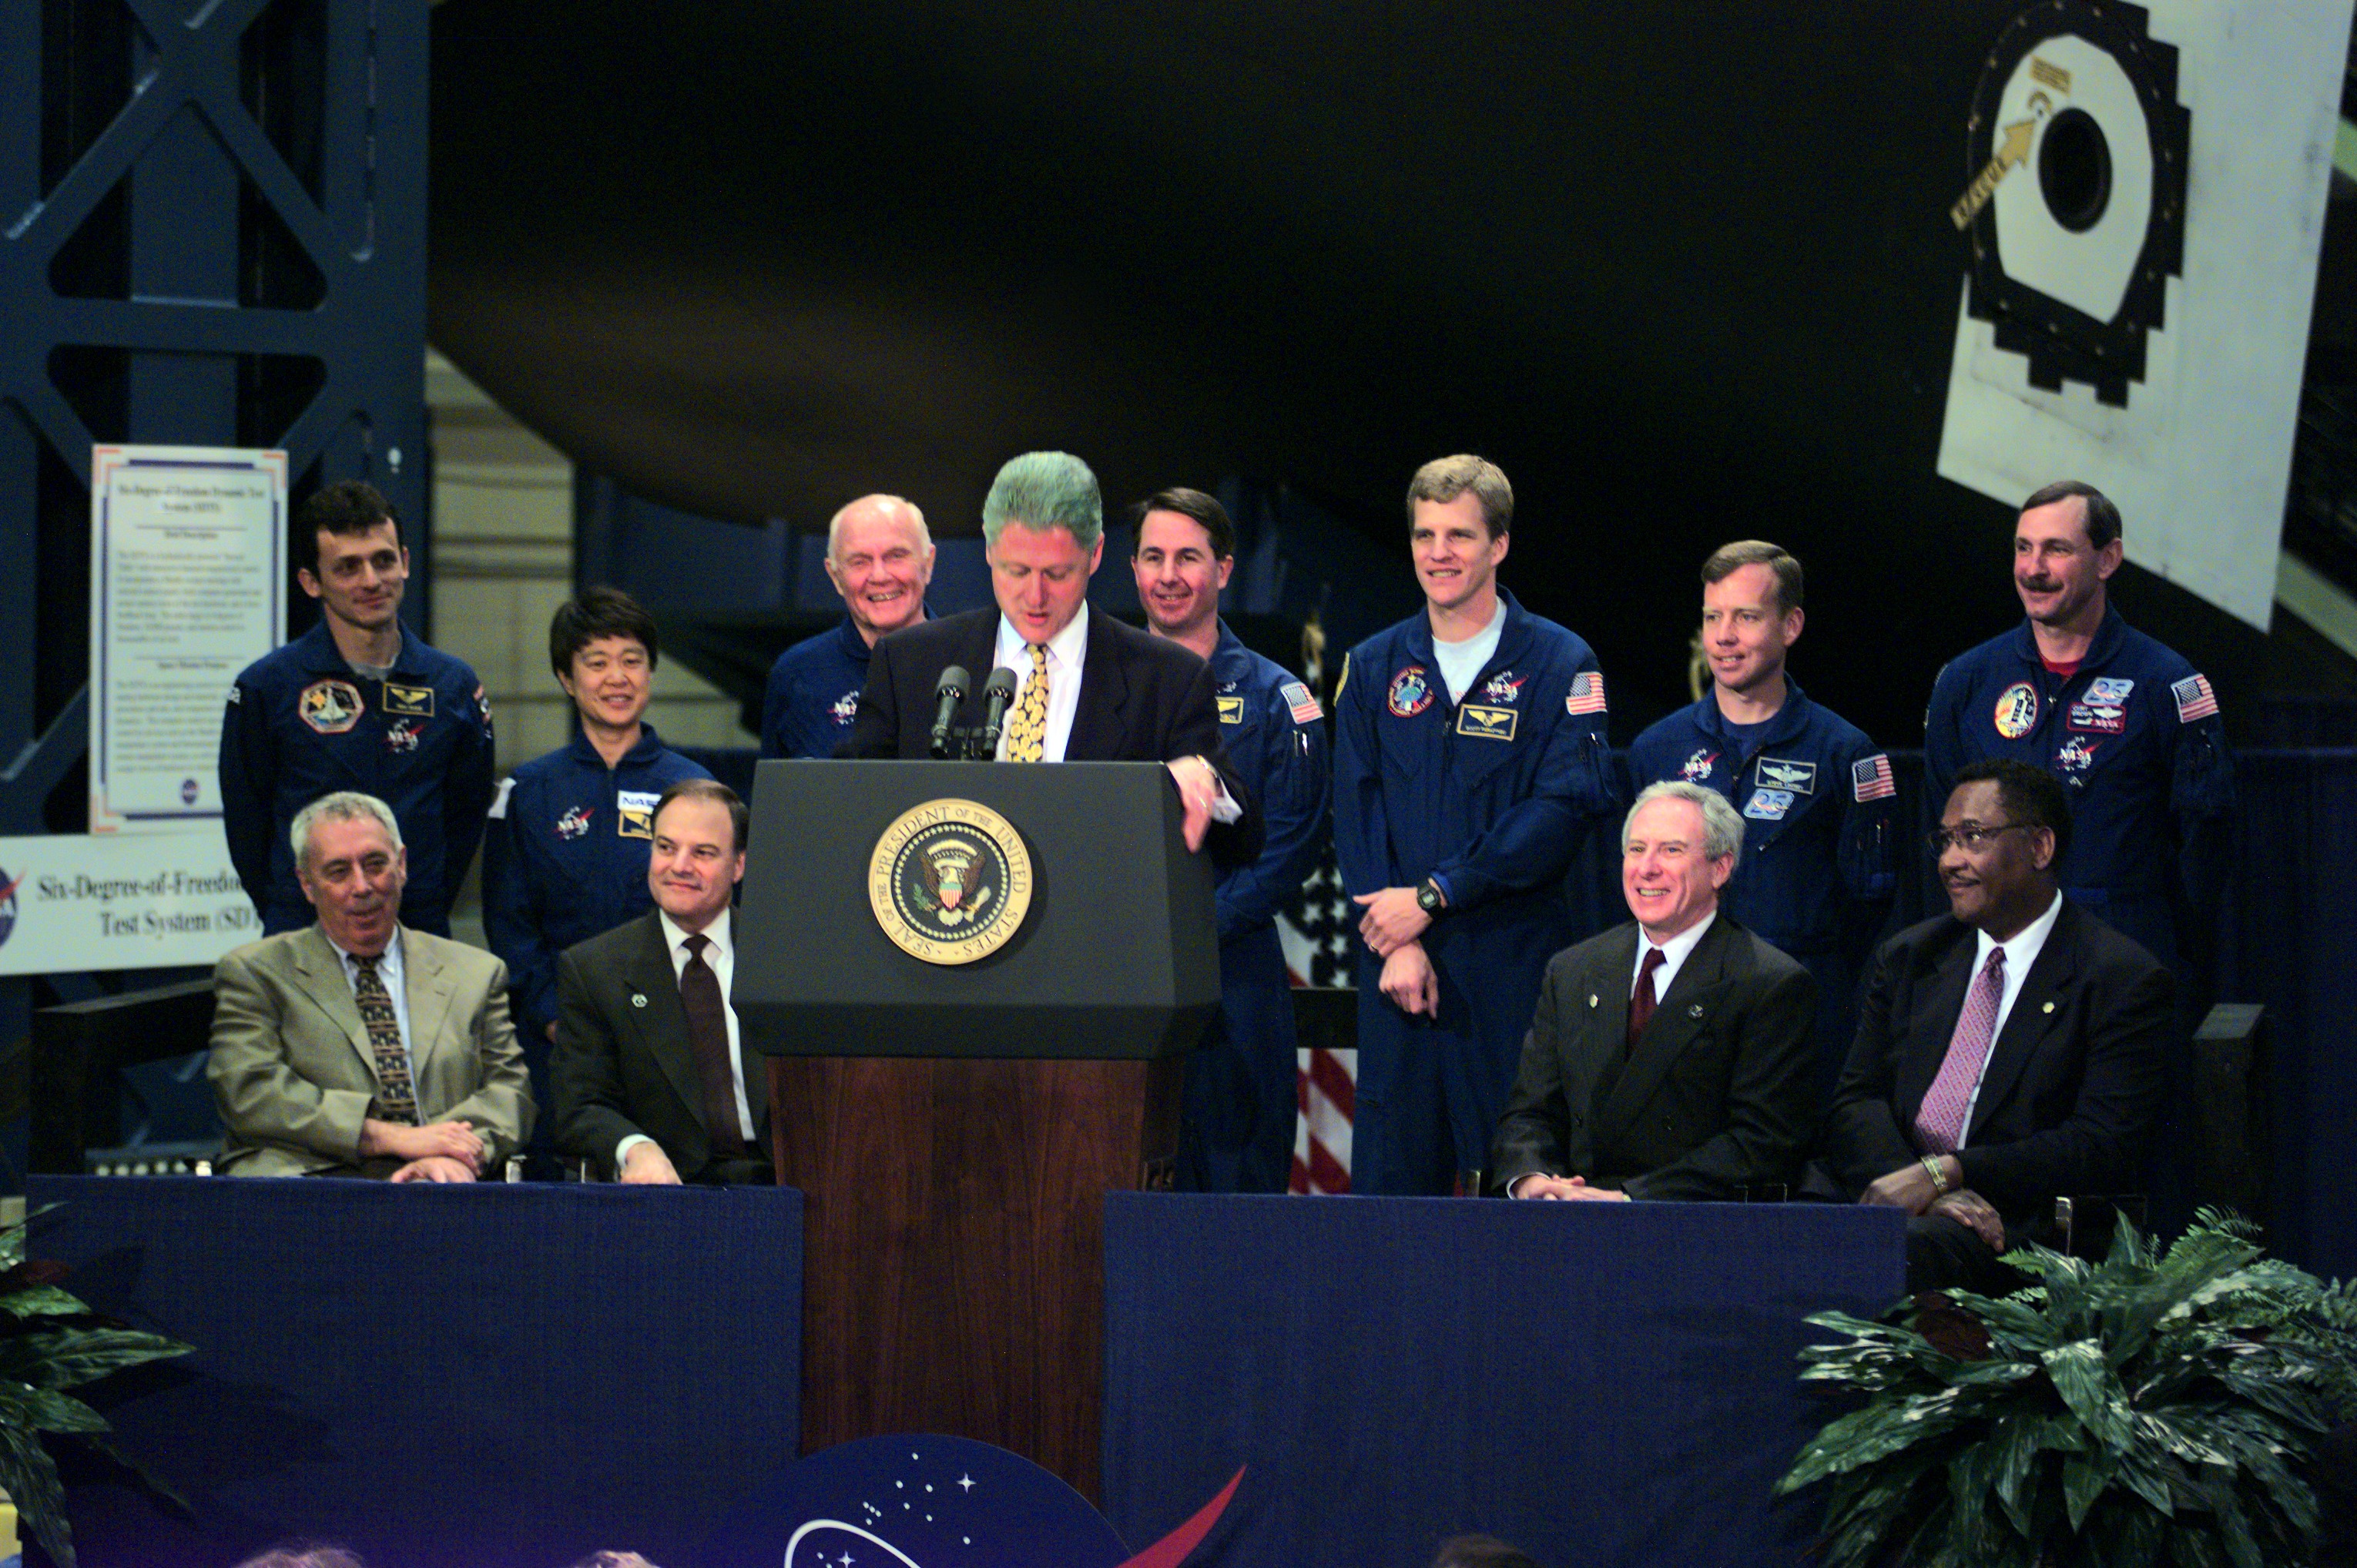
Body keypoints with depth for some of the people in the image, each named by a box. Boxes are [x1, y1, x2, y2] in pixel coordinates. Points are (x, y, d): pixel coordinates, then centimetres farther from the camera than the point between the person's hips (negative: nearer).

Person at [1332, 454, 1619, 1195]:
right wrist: (1395, 947, -9)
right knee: (1390, 1170, 2)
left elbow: (1564, 809, -9)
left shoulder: (1559, 666, 1)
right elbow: (1356, 814, 5)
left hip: (1516, 964, -3)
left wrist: (1434, 896, -13)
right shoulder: (1374, 667, 12)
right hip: (1399, 962, 3)